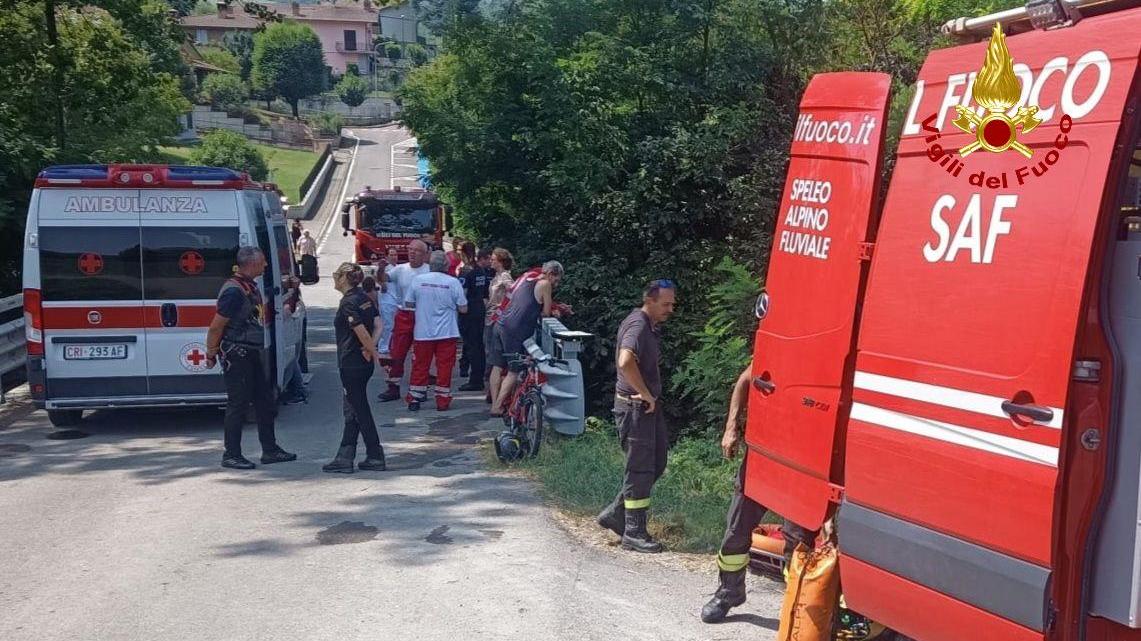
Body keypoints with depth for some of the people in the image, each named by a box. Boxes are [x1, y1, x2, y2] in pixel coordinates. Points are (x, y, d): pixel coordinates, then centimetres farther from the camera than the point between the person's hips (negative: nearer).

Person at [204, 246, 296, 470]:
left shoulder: (251, 286, 10)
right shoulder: (233, 291, -20)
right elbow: (215, 327, -18)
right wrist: (211, 355, -11)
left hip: (251, 353, 10)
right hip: (235, 354, -10)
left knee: (265, 399, 12)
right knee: (238, 404, -3)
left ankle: (270, 450, 21)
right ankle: (231, 455, 7)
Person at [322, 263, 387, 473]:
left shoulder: (348, 302, -17)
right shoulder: (365, 298, 9)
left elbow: (361, 331, -23)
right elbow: (379, 325, 3)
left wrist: (373, 353, -10)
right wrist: (371, 348, -6)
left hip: (351, 365, -9)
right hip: (364, 364, 9)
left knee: (360, 411, 0)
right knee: (352, 410, 13)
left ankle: (375, 457, 6)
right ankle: (344, 458, 17)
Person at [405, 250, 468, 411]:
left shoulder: (418, 280, -4)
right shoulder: (453, 282, -8)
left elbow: (408, 304, 4)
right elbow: (463, 308, -5)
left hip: (423, 332, 2)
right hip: (447, 333, -1)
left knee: (420, 366, 10)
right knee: (444, 367, 6)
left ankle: (414, 399, 13)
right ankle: (442, 401, 8)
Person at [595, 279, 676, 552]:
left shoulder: (651, 326, 13)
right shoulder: (637, 325, -19)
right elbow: (626, 362, -36)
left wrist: (650, 397, 15)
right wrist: (646, 395, -24)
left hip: (648, 407, 10)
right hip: (635, 406, -10)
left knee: (656, 463, 14)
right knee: (640, 469, -2)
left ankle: (616, 513, 22)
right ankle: (634, 533, 8)